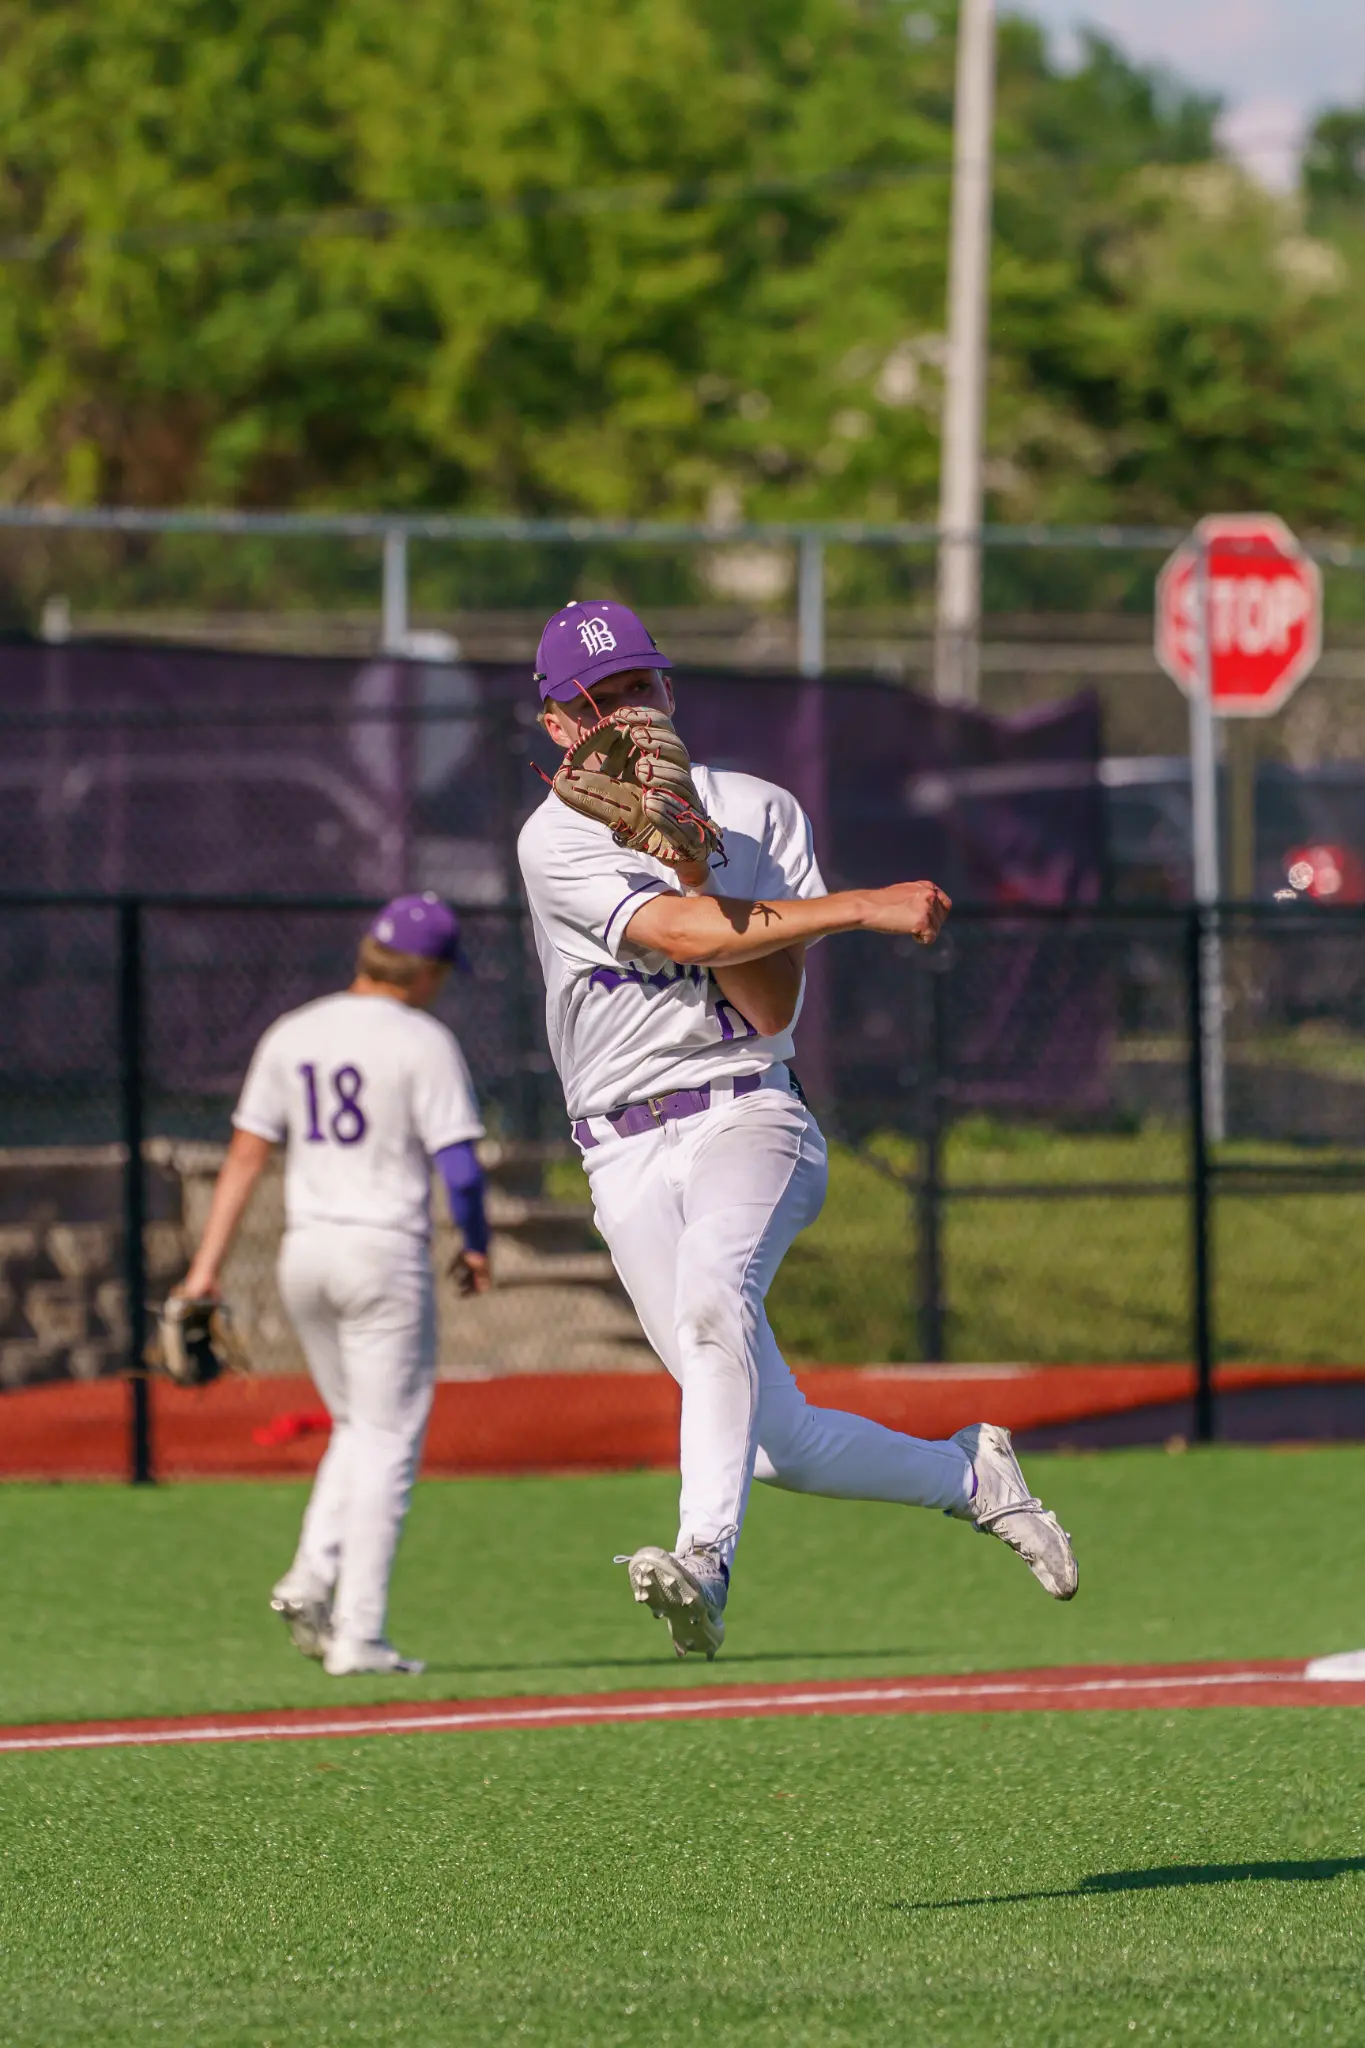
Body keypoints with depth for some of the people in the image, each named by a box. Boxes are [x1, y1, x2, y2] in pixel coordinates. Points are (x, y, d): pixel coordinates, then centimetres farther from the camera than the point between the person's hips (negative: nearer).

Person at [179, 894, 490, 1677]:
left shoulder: (291, 1036, 8)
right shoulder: (424, 1042, -8)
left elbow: (247, 1156, 6)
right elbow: (460, 1166, -13)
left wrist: (208, 1267, 6)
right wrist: (477, 1249, 4)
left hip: (306, 1253, 6)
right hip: (385, 1254, -6)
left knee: (359, 1427, 22)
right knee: (387, 1443, 0)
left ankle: (313, 1576, 3)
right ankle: (359, 1635, -5)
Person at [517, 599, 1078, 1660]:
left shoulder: (758, 816, 8)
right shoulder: (558, 842, 1)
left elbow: (772, 1009, -2)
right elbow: (685, 936, -16)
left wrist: (696, 875, -14)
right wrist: (866, 908, -19)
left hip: (745, 1116, -1)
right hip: (629, 1161, 1)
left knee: (712, 1292, -35)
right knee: (783, 1442, -6)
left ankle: (707, 1561, -50)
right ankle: (969, 1471, 21)